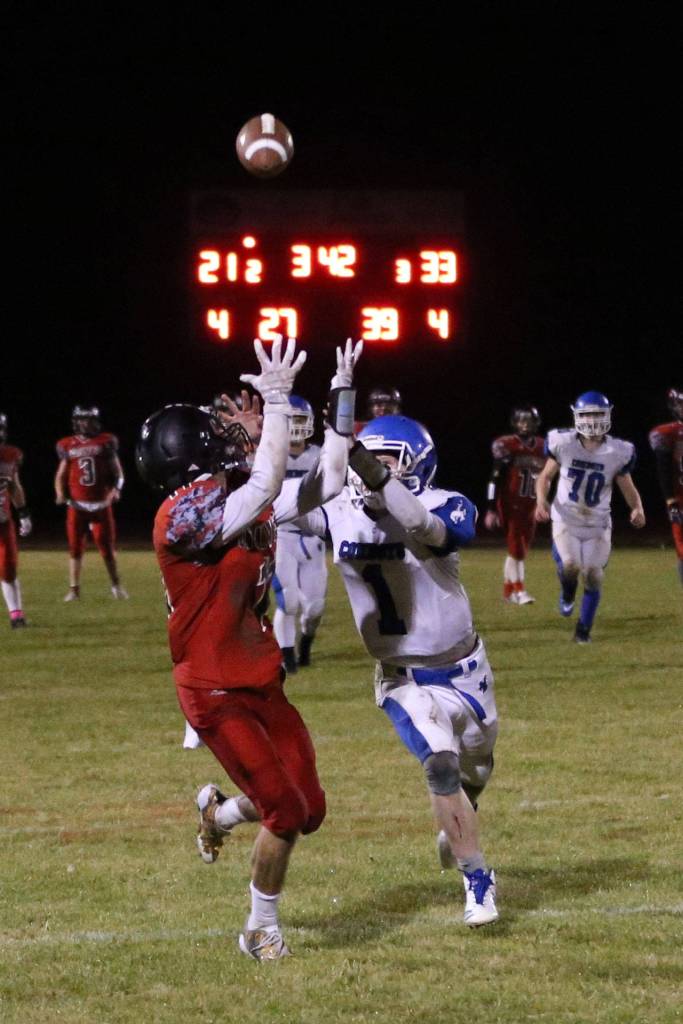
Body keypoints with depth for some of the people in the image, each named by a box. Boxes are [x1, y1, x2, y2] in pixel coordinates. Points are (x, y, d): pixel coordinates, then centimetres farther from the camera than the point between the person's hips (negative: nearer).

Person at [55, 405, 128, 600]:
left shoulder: (106, 442, 1)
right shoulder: (68, 446, 5)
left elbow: (117, 472, 6)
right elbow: (61, 475, 10)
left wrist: (116, 489, -11)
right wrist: (60, 494, -7)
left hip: (101, 504, -1)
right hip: (77, 505, 1)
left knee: (107, 547, 2)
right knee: (76, 548, 2)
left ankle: (116, 585, 15)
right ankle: (74, 588, 9)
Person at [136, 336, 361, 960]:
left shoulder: (246, 503, 3)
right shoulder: (184, 516, -22)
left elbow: (327, 482, 5)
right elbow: (267, 485, -34)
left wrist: (342, 394, 2)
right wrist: (278, 398, -32)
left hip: (262, 683, 8)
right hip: (216, 693, -8)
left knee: (309, 809, 11)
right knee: (287, 813, -8)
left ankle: (220, 814, 41)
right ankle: (262, 930, 14)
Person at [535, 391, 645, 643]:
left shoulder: (617, 453, -10)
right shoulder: (563, 444, -11)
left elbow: (628, 487, 2)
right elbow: (546, 476, 4)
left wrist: (637, 509, -18)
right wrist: (541, 499, -15)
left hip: (598, 525, 1)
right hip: (566, 520, -1)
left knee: (593, 576, -2)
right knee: (570, 565, -22)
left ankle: (584, 629, 19)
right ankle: (567, 594, 15)